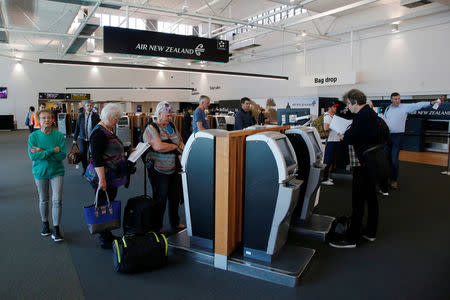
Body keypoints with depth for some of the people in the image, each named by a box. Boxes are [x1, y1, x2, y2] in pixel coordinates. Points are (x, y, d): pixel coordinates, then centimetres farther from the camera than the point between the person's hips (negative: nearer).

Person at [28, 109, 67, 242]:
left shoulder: (59, 135, -8)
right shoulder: (33, 136, -6)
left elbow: (62, 155, -16)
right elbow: (32, 156, -17)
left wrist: (43, 152, -20)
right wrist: (52, 151, -24)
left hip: (56, 171, -1)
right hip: (40, 172, 1)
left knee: (57, 200, -8)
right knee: (43, 200, 16)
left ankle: (56, 228, 5)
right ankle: (45, 223, 37)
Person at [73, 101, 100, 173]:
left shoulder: (96, 116, -3)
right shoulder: (81, 116, 4)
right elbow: (77, 127, 8)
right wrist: (75, 138, 7)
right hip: (82, 138, 2)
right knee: (83, 154, 5)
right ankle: (85, 170, 21)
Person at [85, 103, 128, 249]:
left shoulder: (109, 129, 12)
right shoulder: (99, 133, -19)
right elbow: (96, 158, -24)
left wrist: (124, 154, 15)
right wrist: (102, 179, -26)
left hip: (112, 177, 10)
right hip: (102, 177, -10)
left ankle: (107, 235, 30)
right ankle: (104, 240, 13)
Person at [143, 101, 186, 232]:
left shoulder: (171, 126, 9)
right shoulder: (151, 129, -13)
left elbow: (180, 141, 16)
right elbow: (158, 146, -29)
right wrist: (176, 146, -17)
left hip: (173, 169, 7)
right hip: (159, 171, -7)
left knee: (175, 197, 17)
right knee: (160, 200, 5)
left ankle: (175, 223, 35)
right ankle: (157, 228, 22)